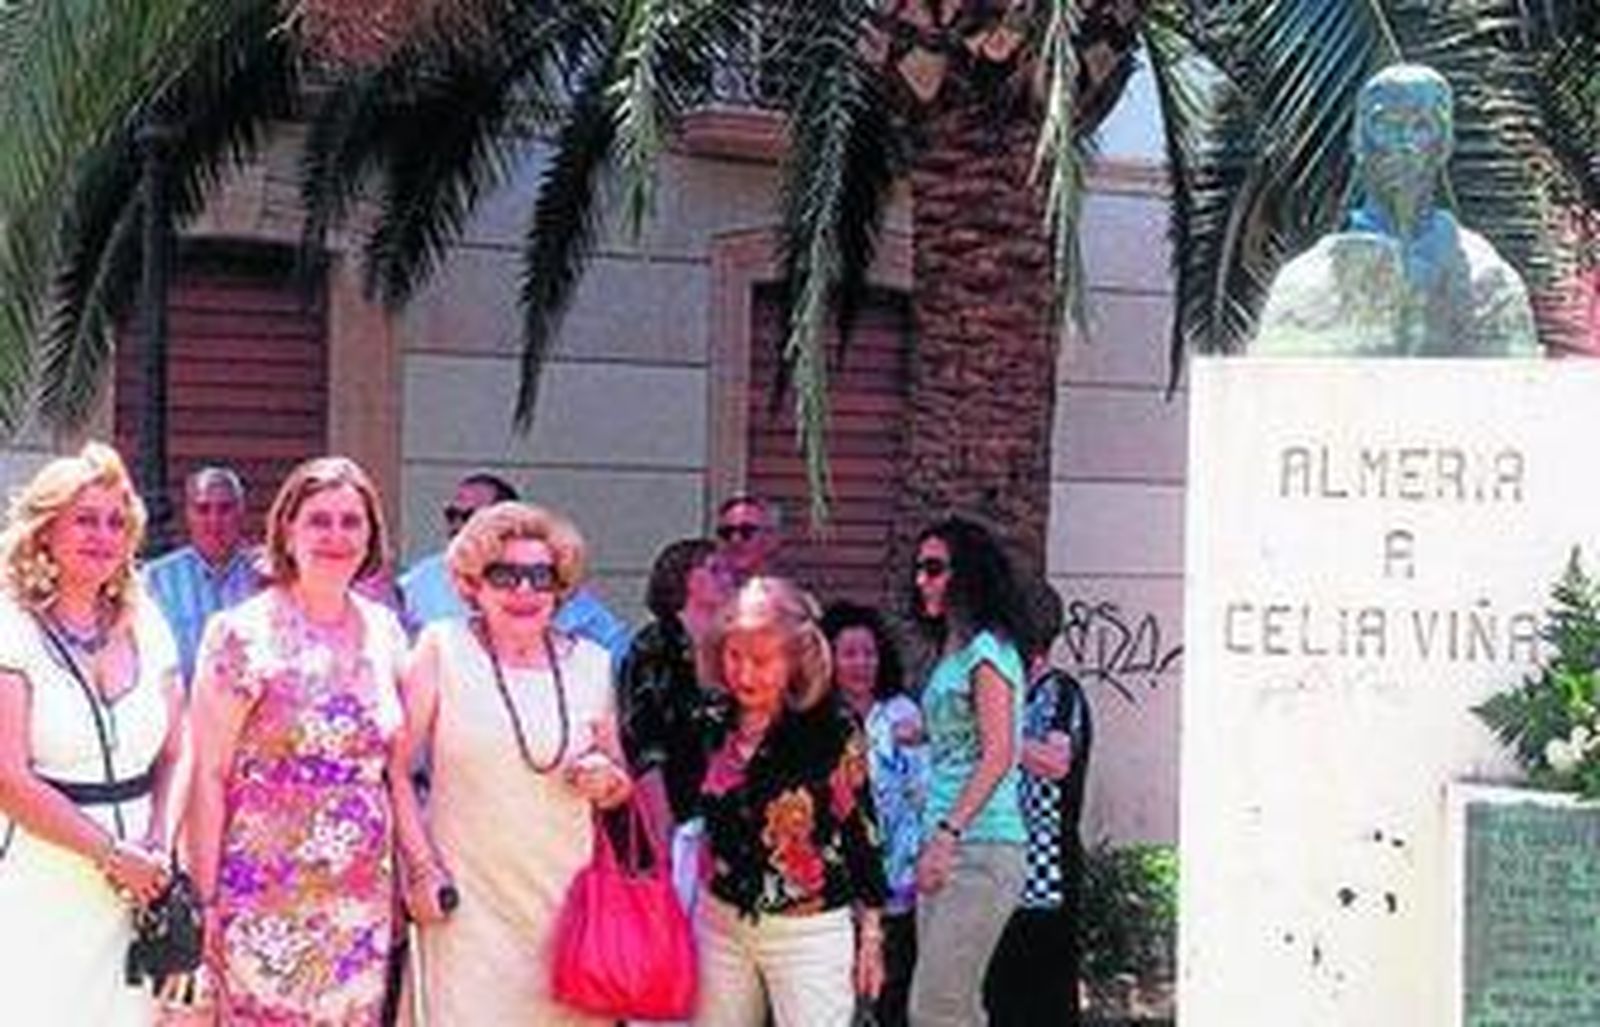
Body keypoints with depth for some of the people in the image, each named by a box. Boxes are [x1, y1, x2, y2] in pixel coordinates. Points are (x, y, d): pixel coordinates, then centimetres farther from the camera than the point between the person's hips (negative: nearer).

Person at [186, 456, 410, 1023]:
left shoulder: (384, 630, 9)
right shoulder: (242, 634, -6)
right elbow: (208, 776, -6)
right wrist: (205, 900, -9)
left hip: (363, 901, 5)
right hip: (266, 903, -5)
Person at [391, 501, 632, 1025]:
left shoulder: (591, 663, 9)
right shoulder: (443, 647, -1)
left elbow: (619, 785, 20)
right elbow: (395, 768, -2)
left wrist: (606, 781, -2)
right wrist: (421, 866, -7)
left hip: (568, 898, 3)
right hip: (470, 901, -3)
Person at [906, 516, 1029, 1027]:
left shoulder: (987, 650, -8)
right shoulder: (951, 654, 19)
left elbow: (998, 755, -16)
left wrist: (947, 832, -22)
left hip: (981, 848, -9)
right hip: (948, 848, 9)